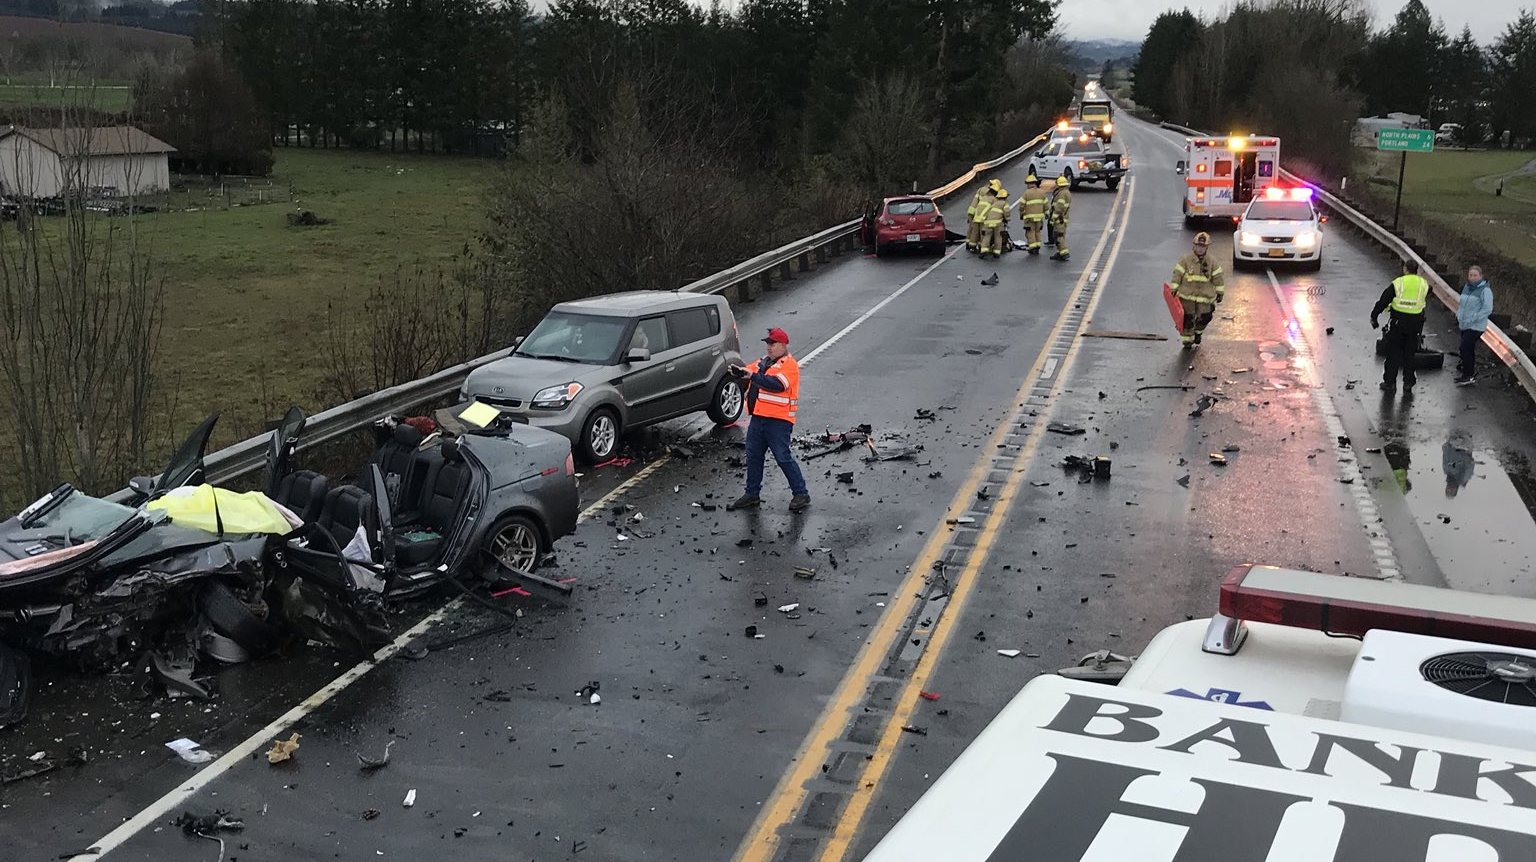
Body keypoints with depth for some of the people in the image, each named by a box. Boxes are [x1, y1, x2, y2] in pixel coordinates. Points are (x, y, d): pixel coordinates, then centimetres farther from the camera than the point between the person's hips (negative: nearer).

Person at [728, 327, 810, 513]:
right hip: (758, 418, 8)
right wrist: (738, 371, -17)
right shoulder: (764, 361, 18)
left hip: (778, 421, -8)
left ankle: (801, 494, 2)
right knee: (753, 456, 12)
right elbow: (748, 371, 6)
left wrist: (753, 376, -26)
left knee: (783, 458, -7)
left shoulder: (789, 364, -8)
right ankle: (752, 494, 22)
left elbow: (777, 384, -24)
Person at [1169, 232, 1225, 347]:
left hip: (1205, 296, 2)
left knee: (1204, 318, 5)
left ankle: (1198, 332, 36)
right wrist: (1174, 289, -7)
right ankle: (1187, 340, 16)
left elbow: (1218, 277, 5)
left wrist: (1220, 292, 5)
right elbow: (1177, 275, -4)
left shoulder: (1212, 262, -1)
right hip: (1187, 296, -2)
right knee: (1188, 319, 1)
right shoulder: (1185, 260, -7)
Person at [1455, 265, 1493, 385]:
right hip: (1464, 325, 8)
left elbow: (1487, 309, -18)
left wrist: (1472, 319, -21)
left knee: (1465, 349, -13)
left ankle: (1468, 376, -6)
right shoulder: (1466, 287, 11)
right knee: (1468, 350, 14)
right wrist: (1458, 316, 7)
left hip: (1476, 326, -8)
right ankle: (1471, 373, 26)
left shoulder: (1485, 290, -13)